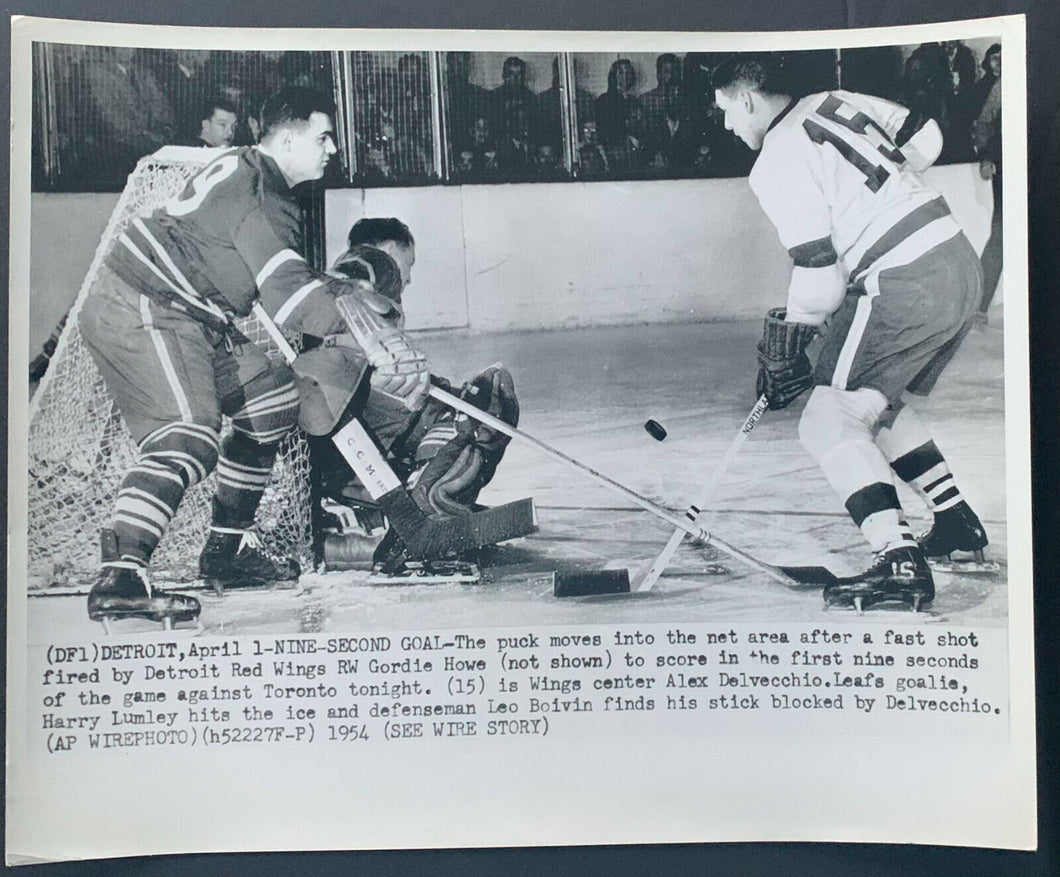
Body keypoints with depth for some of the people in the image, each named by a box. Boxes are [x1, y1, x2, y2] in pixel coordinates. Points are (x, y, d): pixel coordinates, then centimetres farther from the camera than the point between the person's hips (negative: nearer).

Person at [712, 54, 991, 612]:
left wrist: (786, 345, 2)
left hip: (903, 287, -9)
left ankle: (899, 562, -18)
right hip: (959, 261, 9)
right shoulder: (835, 102, 15)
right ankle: (958, 523, 27)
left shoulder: (776, 163, -9)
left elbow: (818, 271, -13)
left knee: (829, 422, -6)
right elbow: (925, 138, 21)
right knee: (876, 405, 24)